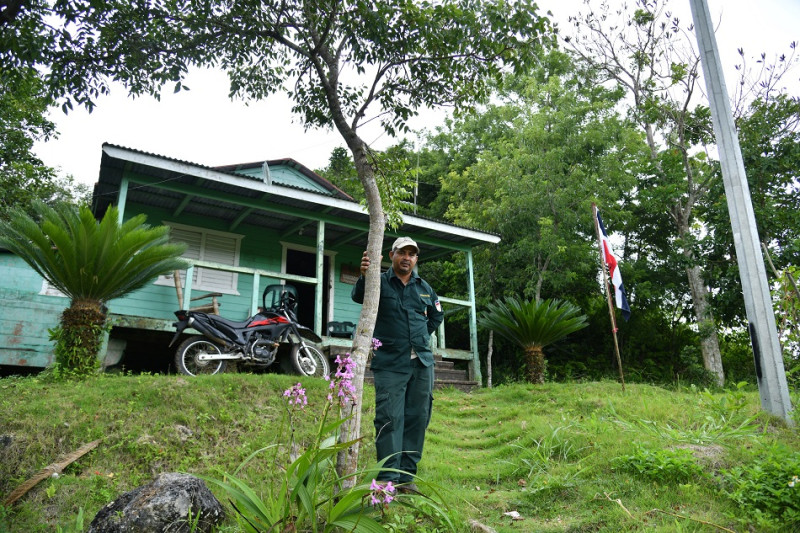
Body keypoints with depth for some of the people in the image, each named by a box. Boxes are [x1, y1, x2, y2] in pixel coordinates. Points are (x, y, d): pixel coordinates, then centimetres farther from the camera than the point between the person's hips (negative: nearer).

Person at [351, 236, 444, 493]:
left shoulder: (424, 288, 13)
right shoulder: (380, 282, -2)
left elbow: (437, 314, 30)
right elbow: (358, 297, -23)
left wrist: (423, 334, 14)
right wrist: (364, 277, -44)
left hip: (422, 363, 5)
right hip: (390, 364, -5)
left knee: (417, 419, 7)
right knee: (390, 419, -8)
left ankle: (407, 476, 17)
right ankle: (388, 479, -1)